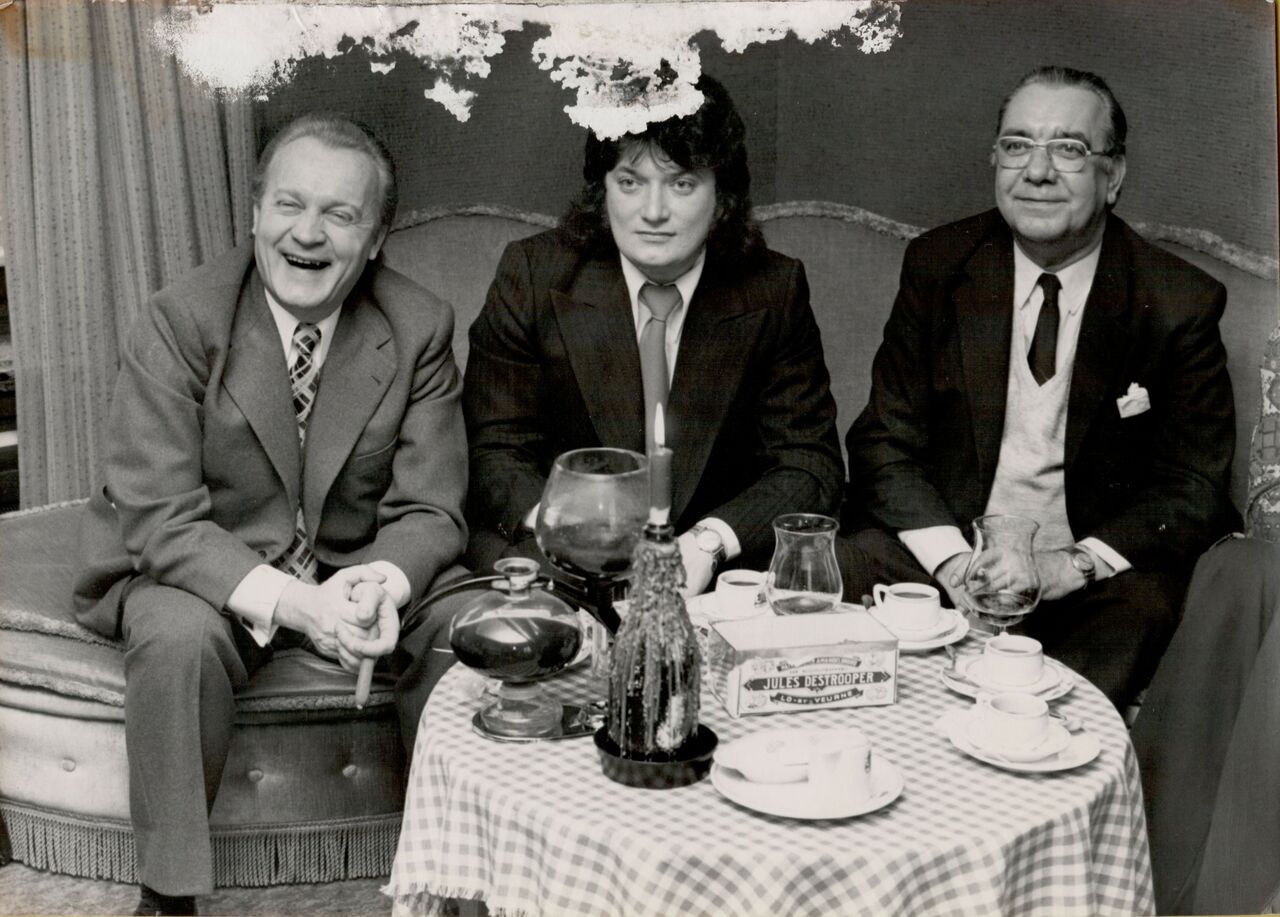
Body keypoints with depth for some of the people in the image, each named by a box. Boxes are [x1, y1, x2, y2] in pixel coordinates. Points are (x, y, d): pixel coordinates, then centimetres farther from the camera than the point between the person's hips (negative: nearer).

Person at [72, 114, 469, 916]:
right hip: (207, 578, -2)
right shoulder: (179, 321, -14)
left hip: (364, 573, 2)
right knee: (178, 634, -33)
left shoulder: (421, 329, -8)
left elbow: (430, 511, -7)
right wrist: (287, 600, -34)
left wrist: (382, 582, -31)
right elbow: (156, 515, -19)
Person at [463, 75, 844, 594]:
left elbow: (810, 467, -4)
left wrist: (707, 542, -22)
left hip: (720, 565, 3)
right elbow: (494, 454, -6)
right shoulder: (532, 276, -5)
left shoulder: (774, 292, -3)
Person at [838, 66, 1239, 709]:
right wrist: (952, 560, -15)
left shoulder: (1180, 303, -2)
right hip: (944, 546, 2)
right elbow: (884, 442, 1)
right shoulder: (937, 265, 3)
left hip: (1098, 569, -1)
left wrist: (1072, 565, -17)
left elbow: (1194, 488, -1)